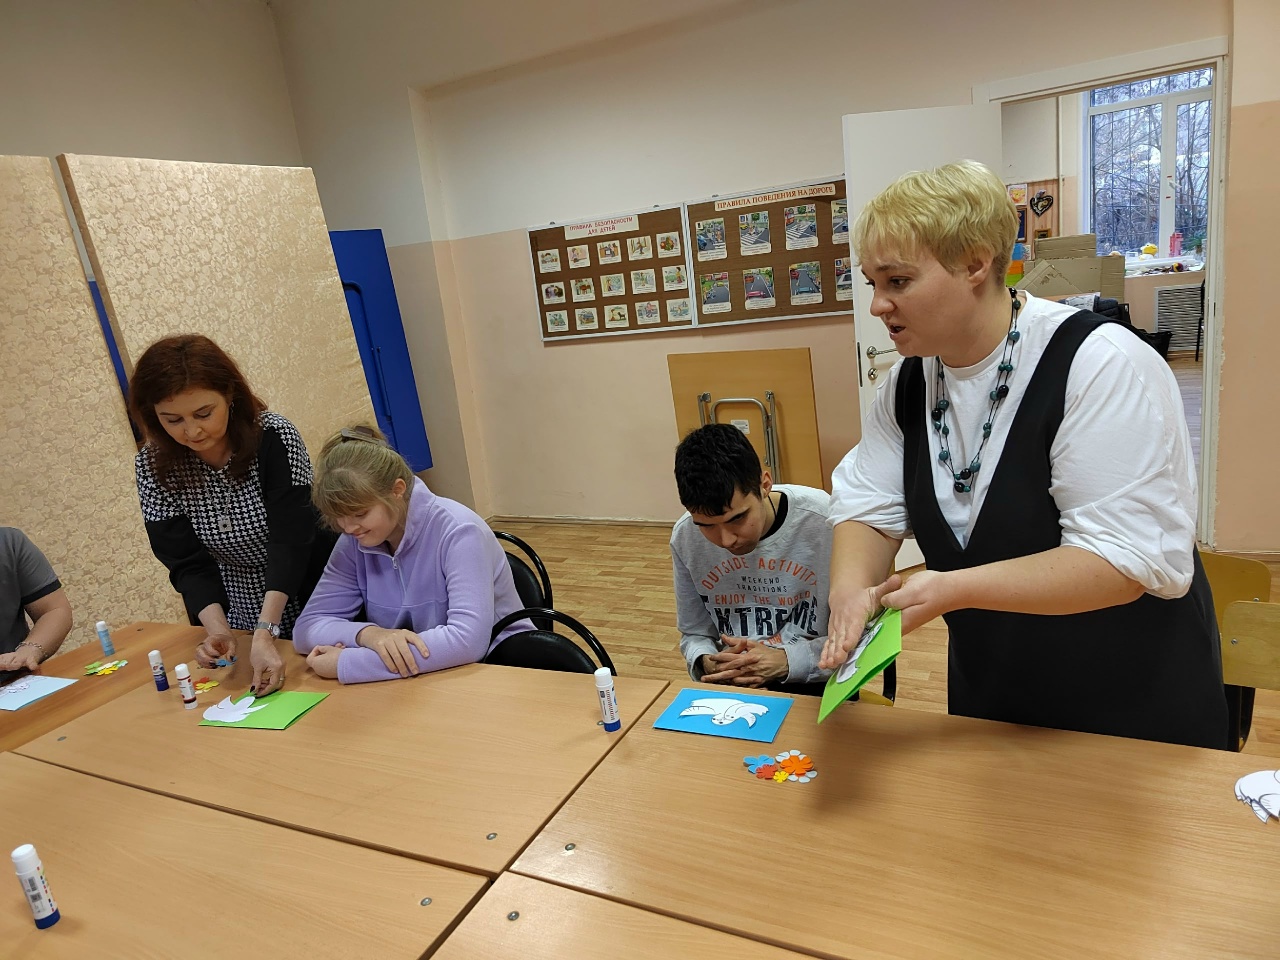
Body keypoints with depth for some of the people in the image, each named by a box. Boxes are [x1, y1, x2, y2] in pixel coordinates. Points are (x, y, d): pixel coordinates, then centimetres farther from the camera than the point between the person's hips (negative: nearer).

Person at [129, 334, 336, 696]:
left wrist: (265, 635, -38)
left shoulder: (275, 438, -23)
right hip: (240, 616, 3)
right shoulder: (153, 466, -11)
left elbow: (289, 541, -28)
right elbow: (187, 561, -11)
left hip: (310, 601, -3)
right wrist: (217, 628, -28)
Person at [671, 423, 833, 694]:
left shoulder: (824, 521, -18)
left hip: (812, 688, -2)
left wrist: (786, 661, -19)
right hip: (727, 688, 2)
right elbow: (694, 634, 9)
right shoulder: (684, 538, -5)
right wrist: (707, 663, -13)